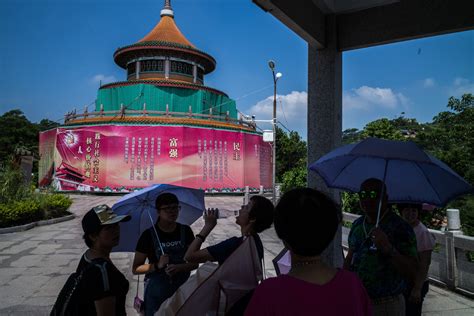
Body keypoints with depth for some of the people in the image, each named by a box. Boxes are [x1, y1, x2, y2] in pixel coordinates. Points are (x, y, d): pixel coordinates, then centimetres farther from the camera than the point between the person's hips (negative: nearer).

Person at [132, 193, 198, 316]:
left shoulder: (186, 231, -5)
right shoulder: (148, 235, -13)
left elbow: (195, 262, -2)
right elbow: (135, 269, -8)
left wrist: (179, 267, -21)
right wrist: (157, 265, -24)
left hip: (182, 289, 2)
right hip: (156, 293, -2)